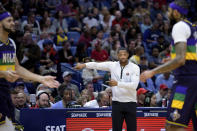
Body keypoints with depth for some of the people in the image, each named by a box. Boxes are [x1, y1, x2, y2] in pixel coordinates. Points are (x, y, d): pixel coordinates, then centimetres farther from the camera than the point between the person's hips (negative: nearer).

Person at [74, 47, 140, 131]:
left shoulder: (135, 67, -5)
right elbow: (97, 65, -2)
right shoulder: (112, 65, 4)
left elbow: (134, 85, -17)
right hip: (117, 103, 2)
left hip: (130, 103, -2)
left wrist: (118, 83, -27)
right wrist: (84, 65, -18)